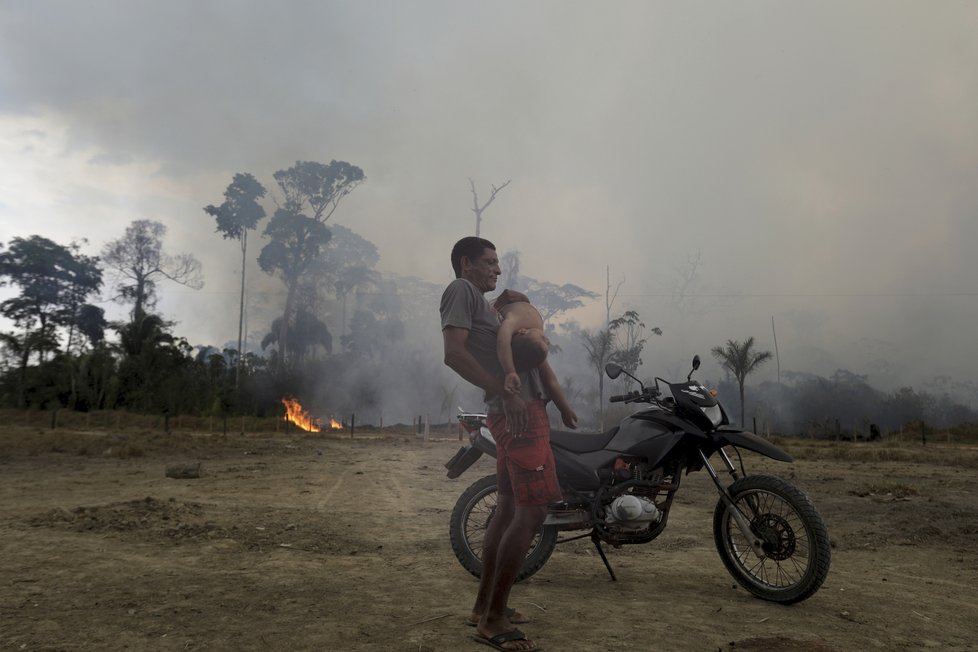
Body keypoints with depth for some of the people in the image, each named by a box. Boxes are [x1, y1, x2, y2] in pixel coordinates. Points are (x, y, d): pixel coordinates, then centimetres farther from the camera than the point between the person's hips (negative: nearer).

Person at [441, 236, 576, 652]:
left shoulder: (482, 301, 25)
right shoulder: (461, 289, -4)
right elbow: (454, 353, -19)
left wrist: (560, 402, 22)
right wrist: (506, 393, -21)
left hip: (523, 407, 10)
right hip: (519, 410, -10)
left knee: (509, 507, 14)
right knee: (532, 511, -11)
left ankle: (484, 606, 24)